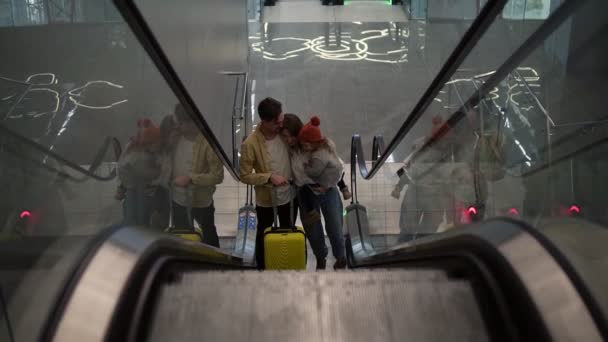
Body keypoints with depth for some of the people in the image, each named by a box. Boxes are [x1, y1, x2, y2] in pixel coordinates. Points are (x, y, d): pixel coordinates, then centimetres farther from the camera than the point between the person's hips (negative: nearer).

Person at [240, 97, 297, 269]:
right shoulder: (250, 144, -26)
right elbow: (245, 175, -18)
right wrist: (269, 177, -29)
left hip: (290, 194, 4)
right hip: (266, 199, -4)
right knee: (264, 235, 18)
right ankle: (262, 268, 40)